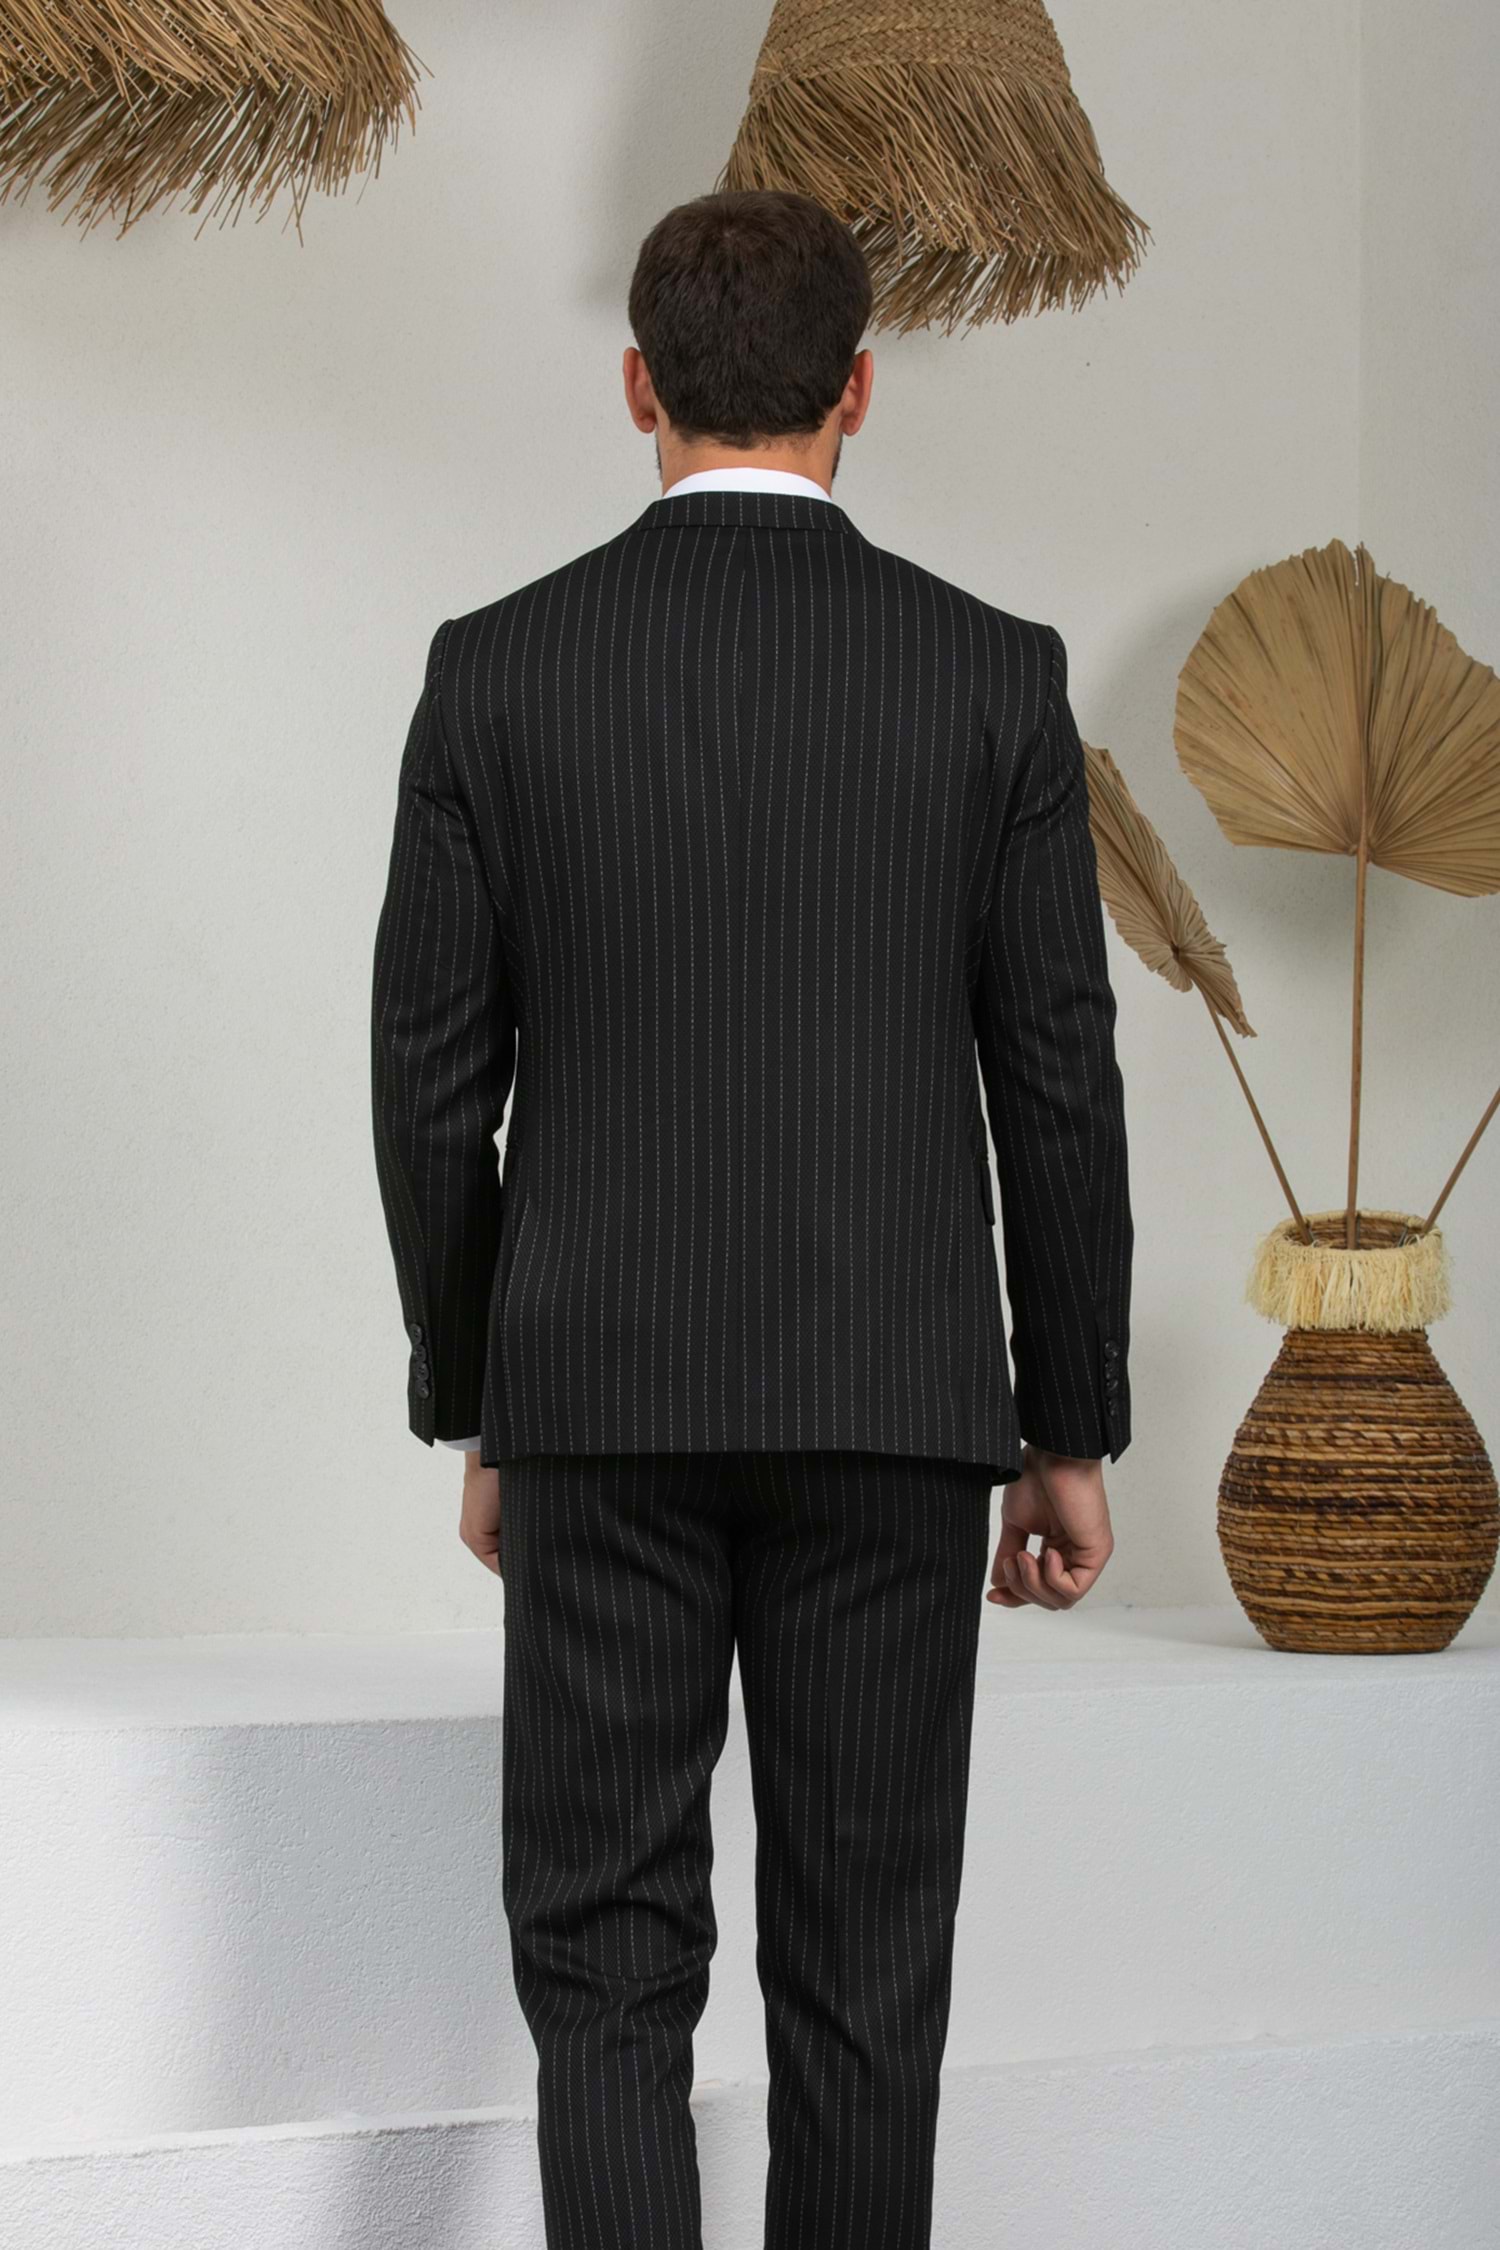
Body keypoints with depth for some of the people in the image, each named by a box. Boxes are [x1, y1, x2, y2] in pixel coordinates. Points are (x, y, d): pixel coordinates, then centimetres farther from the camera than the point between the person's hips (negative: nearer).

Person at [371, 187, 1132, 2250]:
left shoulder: (497, 668, -1)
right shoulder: (993, 674, -2)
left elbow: (434, 1079, 0)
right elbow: (1059, 1082, -1)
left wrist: (474, 1413, 11)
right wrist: (1071, 1432, 7)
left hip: (603, 1395, 0)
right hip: (894, 1399, 0)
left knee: (606, 1945, 5)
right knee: (860, 1960, 9)